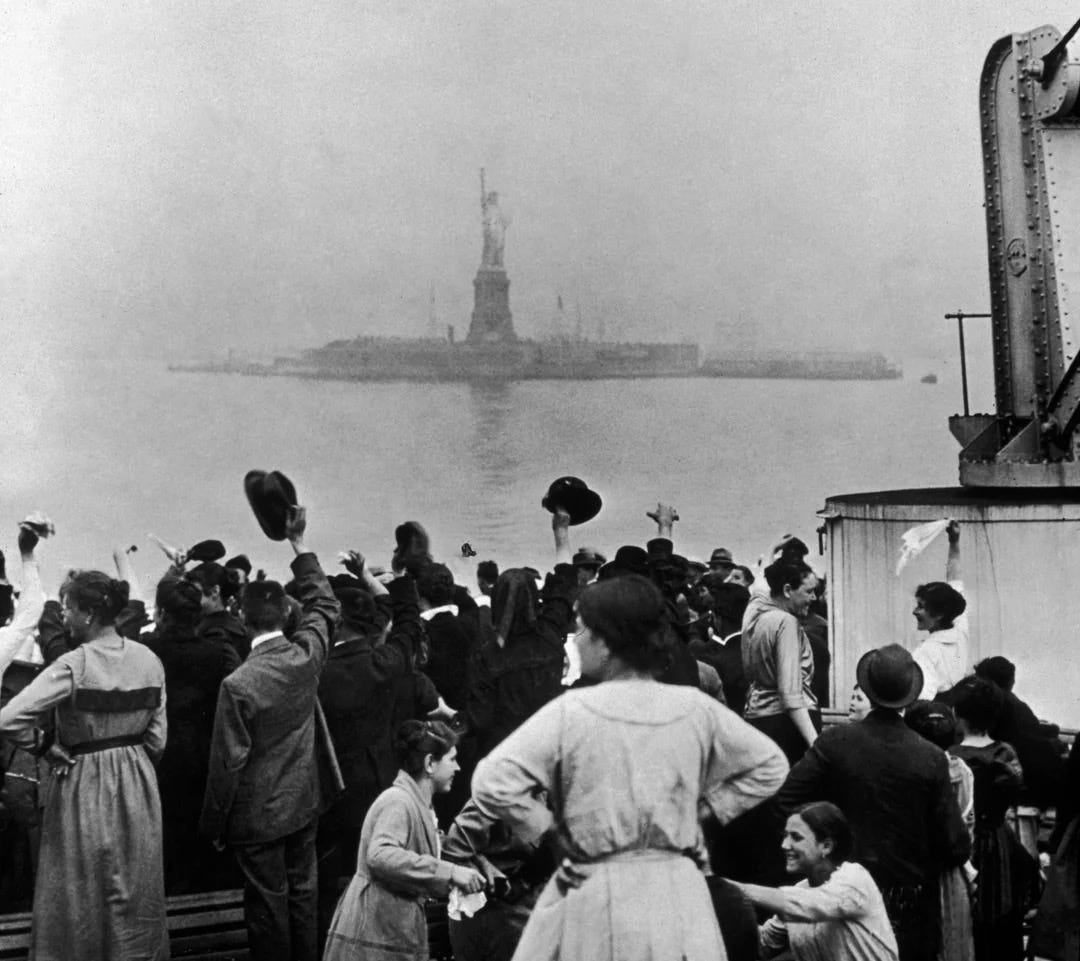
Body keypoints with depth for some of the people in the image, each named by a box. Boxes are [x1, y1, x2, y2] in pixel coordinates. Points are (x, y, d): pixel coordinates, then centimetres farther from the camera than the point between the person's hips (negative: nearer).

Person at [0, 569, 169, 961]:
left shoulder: (73, 665, -19)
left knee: (81, 893, 13)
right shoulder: (149, 660, -4)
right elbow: (157, 736, 1)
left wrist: (45, 745, -10)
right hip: (137, 786, 4)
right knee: (136, 892, 17)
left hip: (84, 785, -4)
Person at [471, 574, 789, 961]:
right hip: (677, 898, 3)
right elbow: (769, 765, 10)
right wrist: (702, 808, 11)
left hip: (596, 898, -3)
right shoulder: (696, 708, -2)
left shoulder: (571, 712, -12)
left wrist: (546, 824, -3)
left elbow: (491, 784, -18)